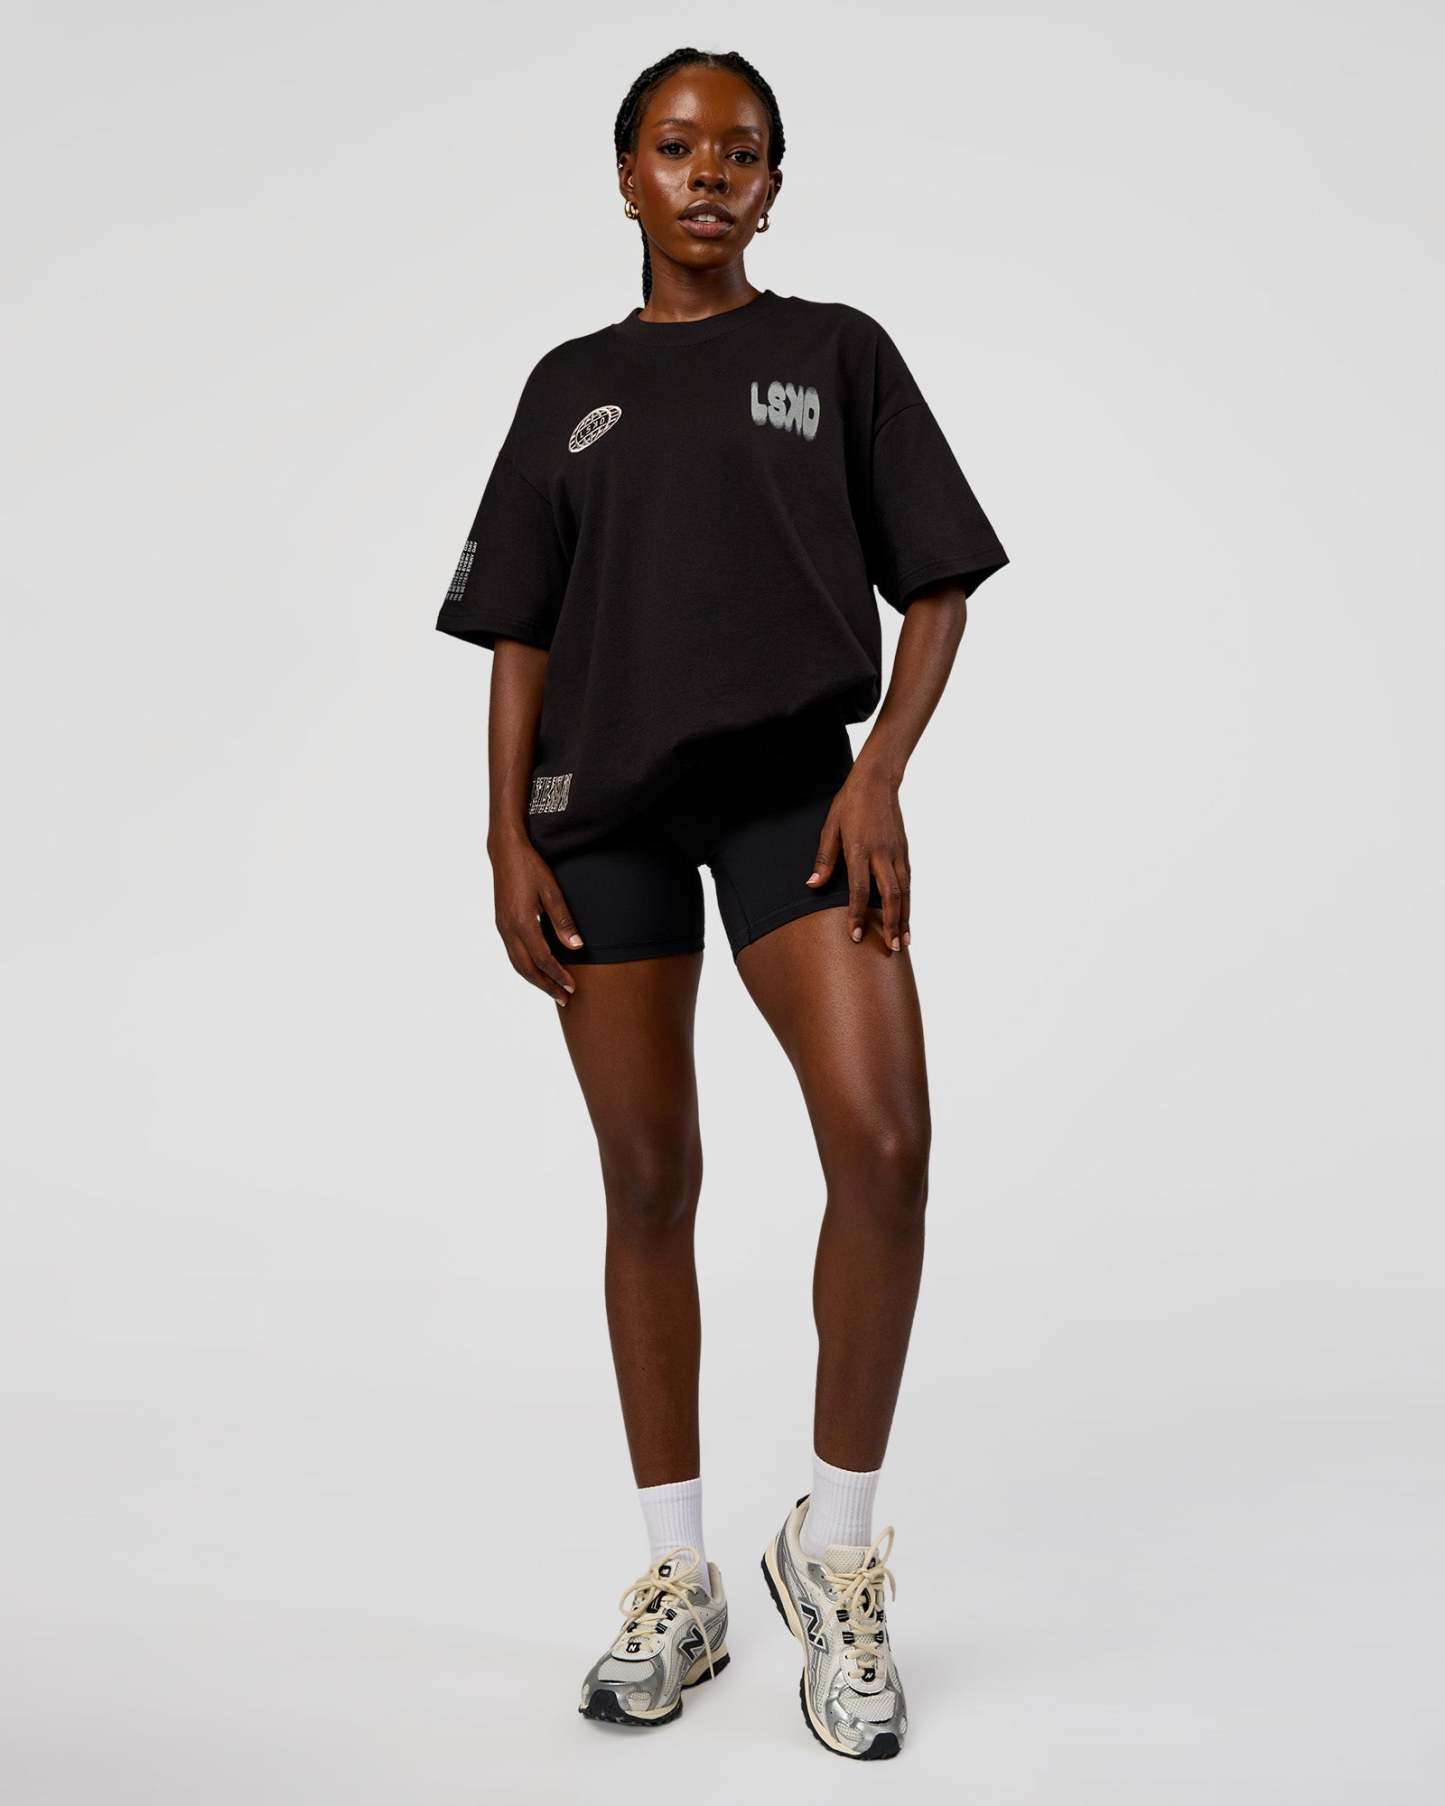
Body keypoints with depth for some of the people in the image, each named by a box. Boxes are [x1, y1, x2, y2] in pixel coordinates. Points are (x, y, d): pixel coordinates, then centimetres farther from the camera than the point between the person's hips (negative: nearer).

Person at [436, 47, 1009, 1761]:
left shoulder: (838, 352, 10)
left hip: (790, 782, -2)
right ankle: (677, 1580, 17)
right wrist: (507, 840, 1)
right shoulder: (571, 385, 15)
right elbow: (519, 637, 12)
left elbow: (936, 591, 6)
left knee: (882, 1143, -20)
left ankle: (835, 1546, 1)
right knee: (648, 1183, 4)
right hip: (602, 806, 2)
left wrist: (880, 770, -9)